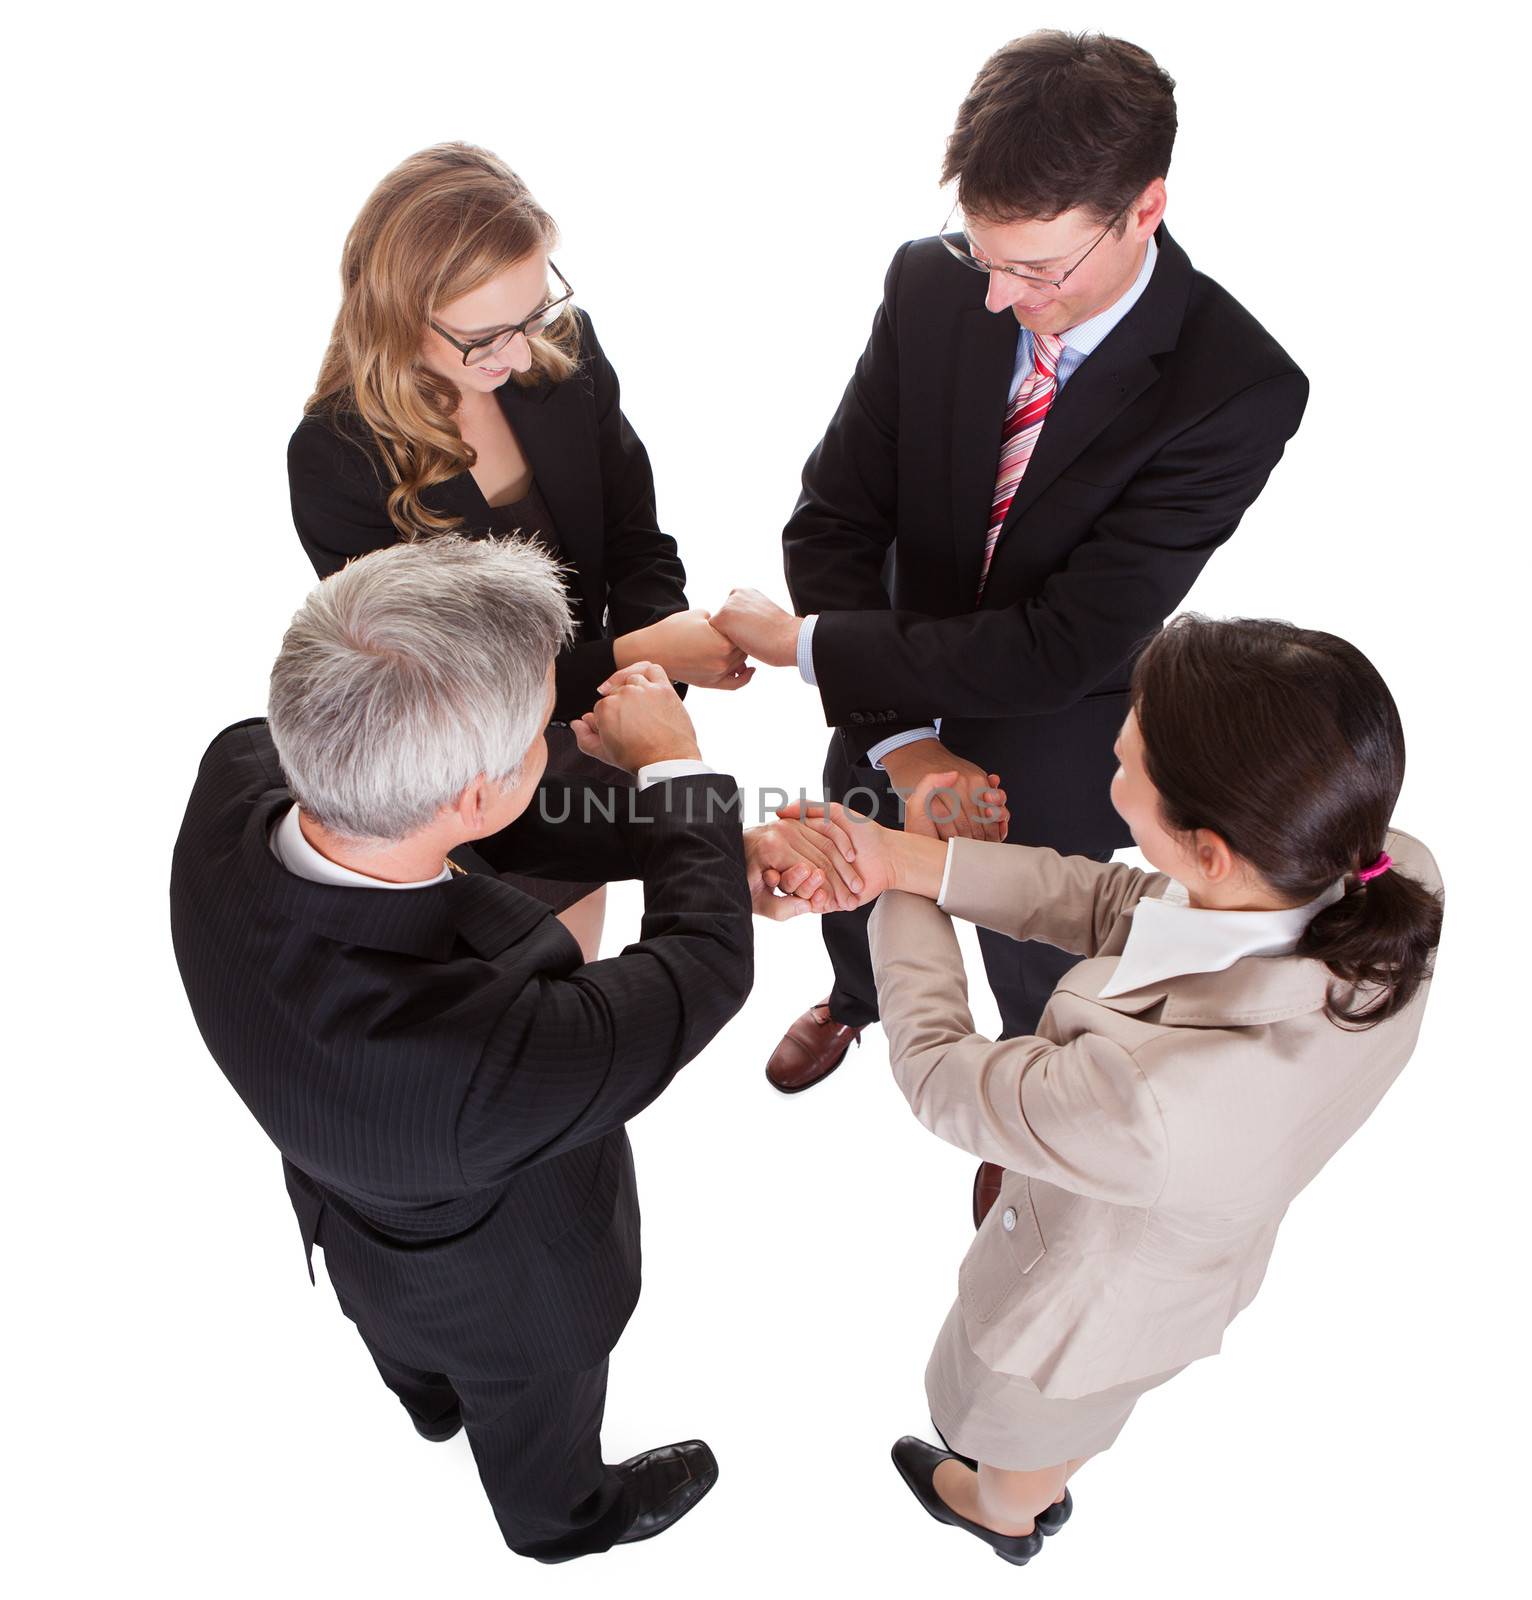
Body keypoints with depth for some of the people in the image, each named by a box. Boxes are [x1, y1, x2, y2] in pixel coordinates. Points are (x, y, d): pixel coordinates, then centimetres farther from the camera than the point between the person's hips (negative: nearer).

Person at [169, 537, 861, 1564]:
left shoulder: (242, 772, -34)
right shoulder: (490, 1056, -51)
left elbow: (510, 823, -22)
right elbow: (704, 964, -33)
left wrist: (720, 844, -24)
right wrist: (672, 765, -19)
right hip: (495, 1288, -5)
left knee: (407, 1331, 41)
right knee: (534, 1416, 33)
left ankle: (431, 1396, 77)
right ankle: (563, 1516, 68)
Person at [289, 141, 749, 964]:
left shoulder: (565, 351, -14)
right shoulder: (337, 458, -26)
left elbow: (638, 548, -7)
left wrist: (672, 657, -27)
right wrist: (630, 657, -34)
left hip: (580, 739, 4)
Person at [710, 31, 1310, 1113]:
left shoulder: (1239, 390, -30)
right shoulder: (930, 283, -19)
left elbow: (1066, 645, -33)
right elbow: (833, 522, -16)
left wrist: (808, 643, -29)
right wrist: (899, 740, -26)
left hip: (1054, 743, -3)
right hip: (892, 702, 4)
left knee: (1032, 964, 23)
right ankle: (854, 1000, 69)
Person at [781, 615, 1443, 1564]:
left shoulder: (1147, 1099, -50)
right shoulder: (1398, 878, -31)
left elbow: (937, 1072, -29)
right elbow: (1117, 907, -19)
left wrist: (908, 895, -14)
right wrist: (912, 859, -25)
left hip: (1094, 1302, -5)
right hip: (1205, 1253, 5)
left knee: (1022, 1426, 34)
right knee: (1086, 1410, 39)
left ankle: (1002, 1515, 69)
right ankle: (1048, 1491, 72)